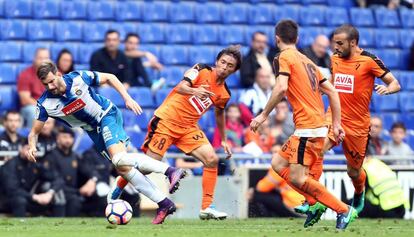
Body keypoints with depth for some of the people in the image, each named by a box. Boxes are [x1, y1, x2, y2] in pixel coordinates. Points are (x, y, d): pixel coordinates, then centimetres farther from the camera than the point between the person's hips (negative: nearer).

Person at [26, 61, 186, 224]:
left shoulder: (78, 78, -22)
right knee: (122, 168, -5)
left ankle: (170, 171, -28)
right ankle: (164, 204, -1)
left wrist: (127, 98, -14)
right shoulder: (45, 104, -16)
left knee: (119, 158, -29)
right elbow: (34, 132, -7)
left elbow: (109, 78, -6)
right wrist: (32, 147, -29)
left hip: (107, 115, -4)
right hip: (93, 130, 4)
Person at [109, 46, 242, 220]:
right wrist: (194, 91, -47)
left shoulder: (224, 94, 5)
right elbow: (180, 87, -25)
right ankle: (115, 193, 15)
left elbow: (219, 113, 24)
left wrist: (224, 140, 25)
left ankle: (206, 208, -6)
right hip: (166, 120, -5)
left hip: (188, 127, 6)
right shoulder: (201, 70, -11)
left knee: (212, 160, -11)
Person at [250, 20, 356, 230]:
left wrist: (263, 115, -13)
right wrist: (336, 124, 20)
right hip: (318, 124, 9)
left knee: (298, 178, -10)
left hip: (308, 128, -9)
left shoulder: (284, 57, -4)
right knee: (278, 164, 14)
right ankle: (316, 204, 7)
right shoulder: (307, 61, 20)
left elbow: (281, 88, -21)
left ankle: (344, 210, -10)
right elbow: (331, 91, 19)